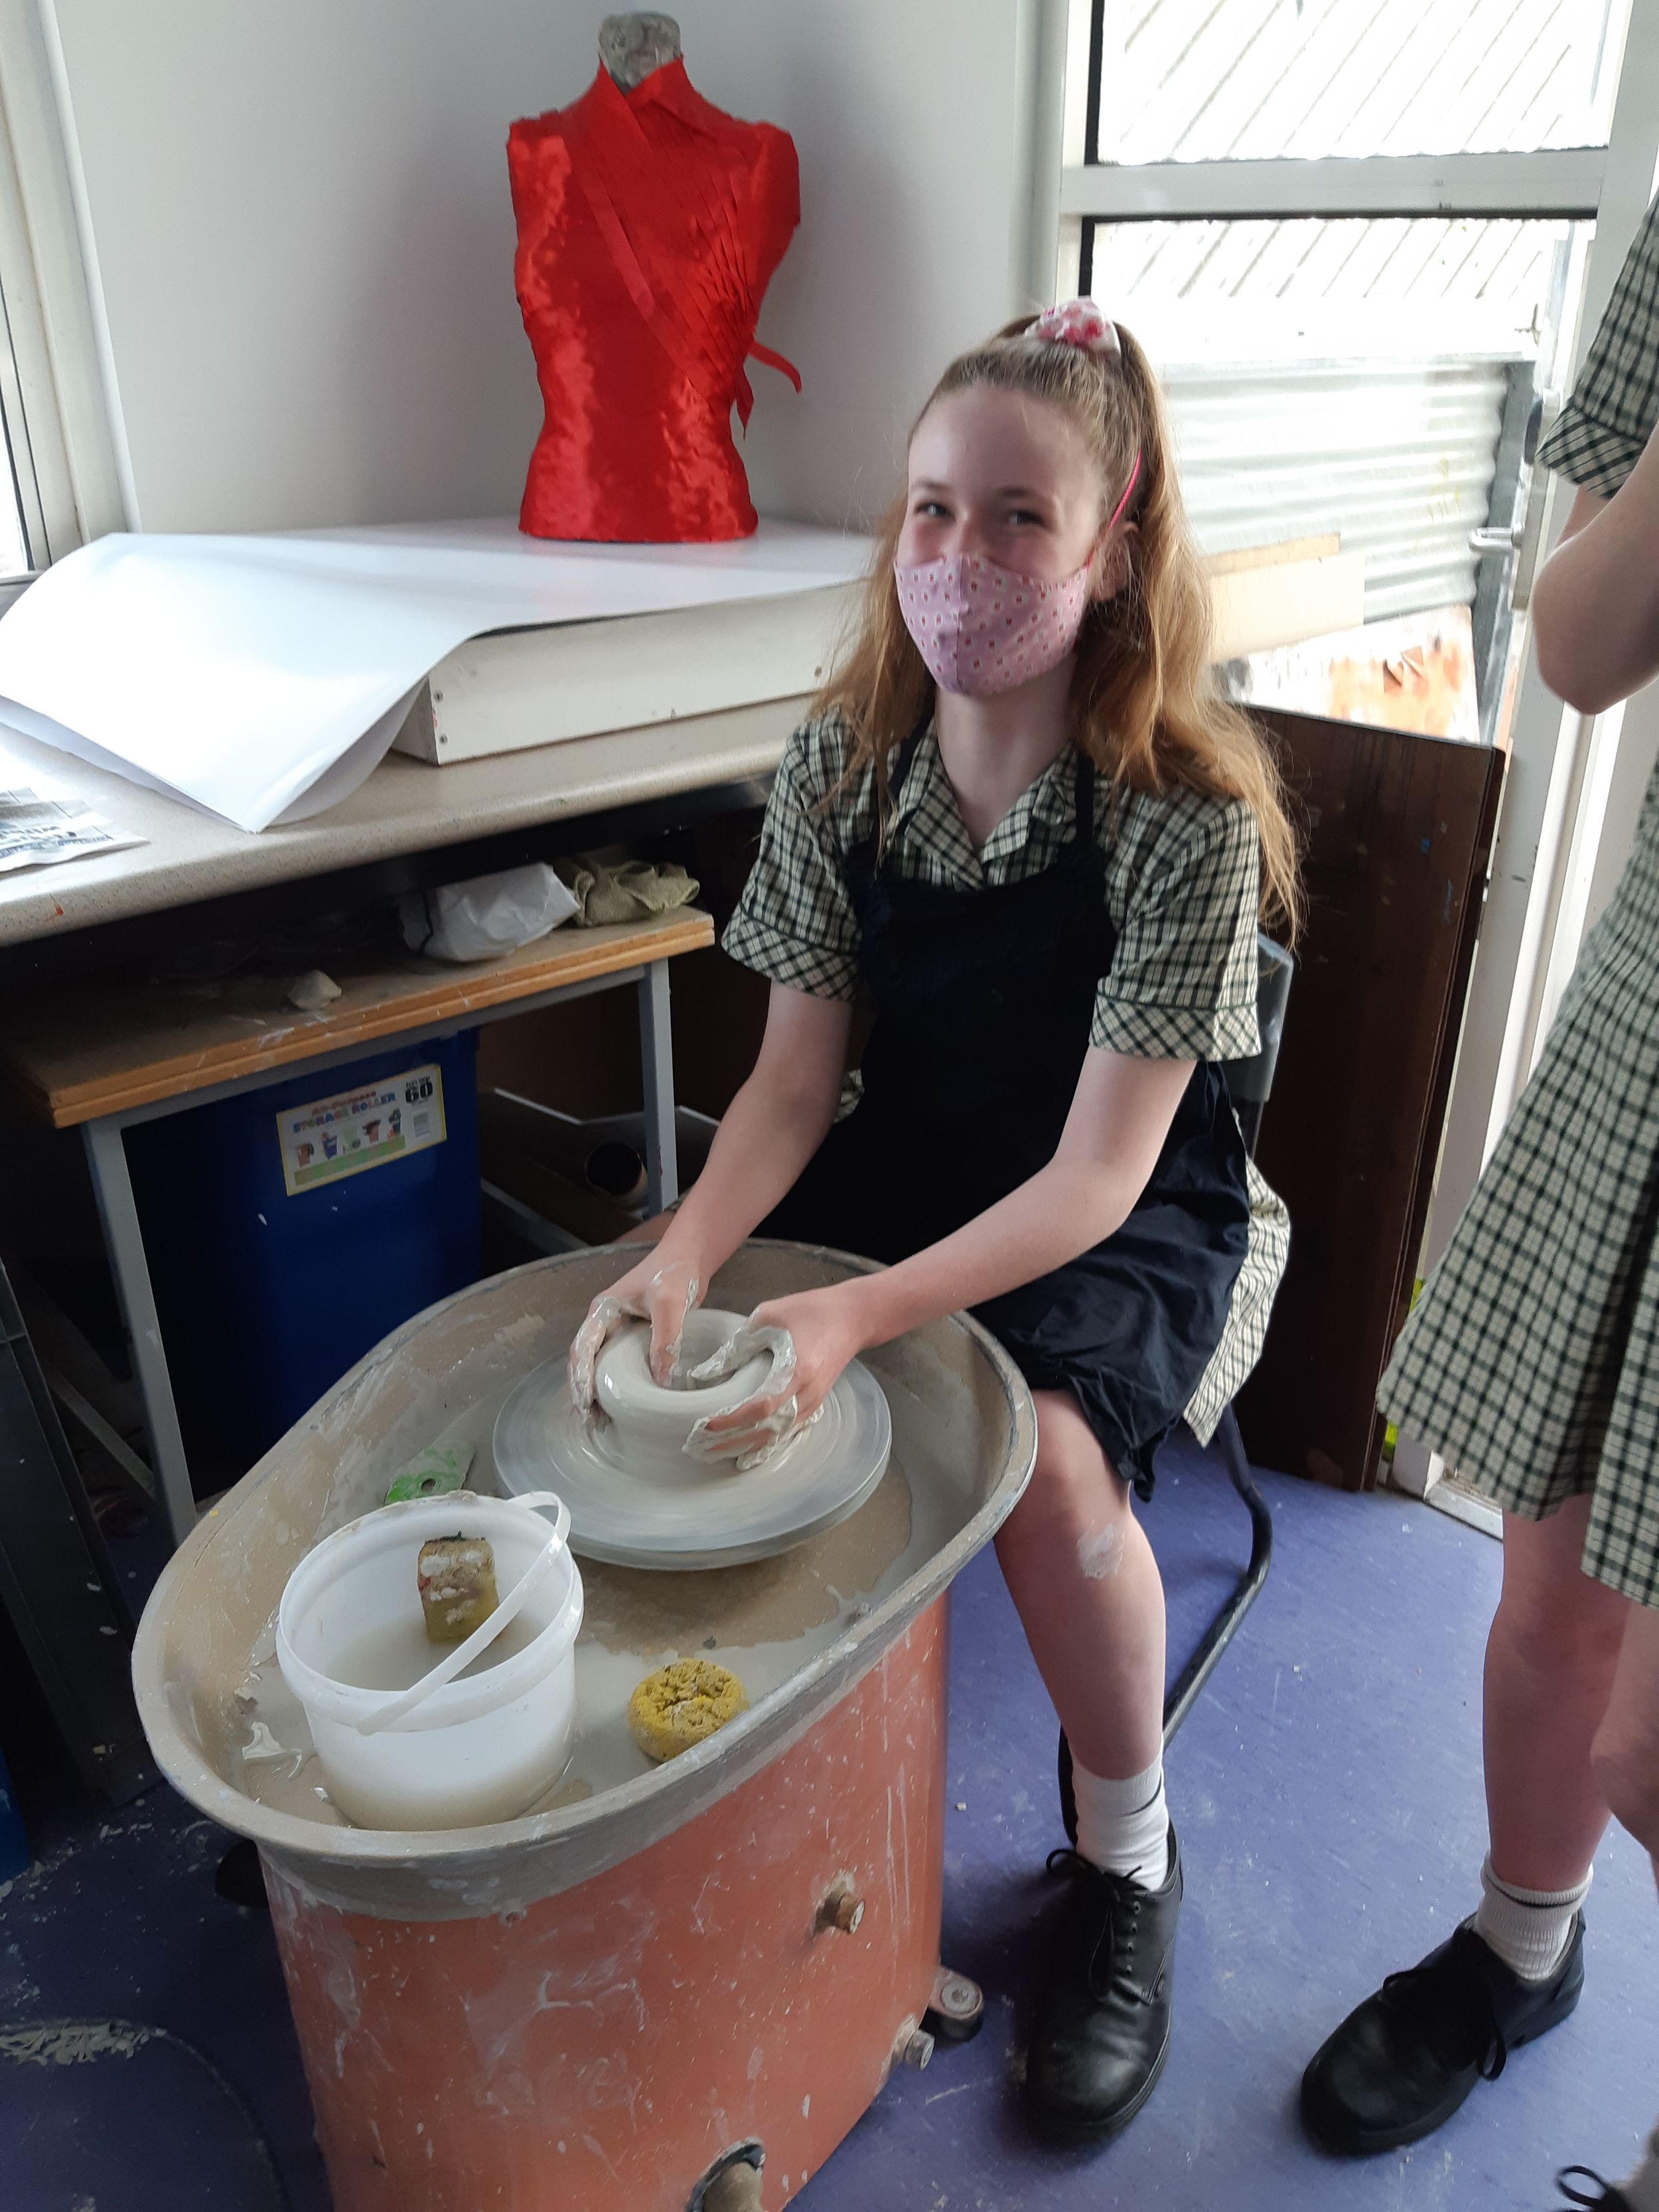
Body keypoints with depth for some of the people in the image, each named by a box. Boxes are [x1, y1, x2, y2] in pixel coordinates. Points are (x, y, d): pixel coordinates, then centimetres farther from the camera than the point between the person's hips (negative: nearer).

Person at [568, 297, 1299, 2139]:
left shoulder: (1187, 813, -22)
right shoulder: (840, 765, -9)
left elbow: (1095, 1172, -23)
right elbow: (794, 1079, -8)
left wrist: (860, 1316, -36)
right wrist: (682, 1260, -26)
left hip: (1130, 1212, -4)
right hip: (908, 1163, 5)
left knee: (1047, 1455, -30)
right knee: (672, 1359, -15)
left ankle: (1127, 1855, 1)